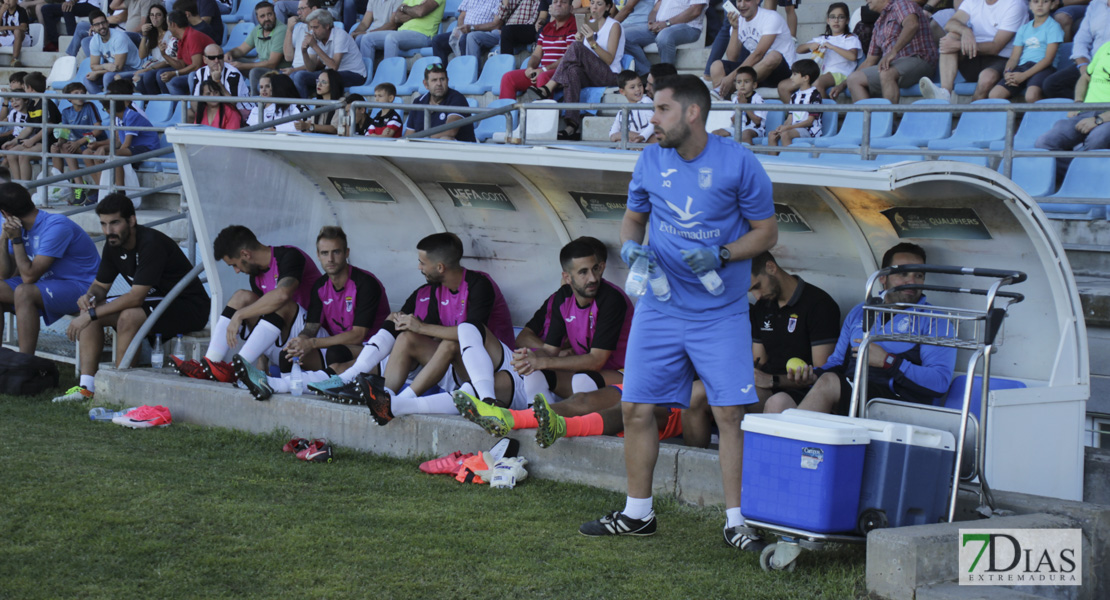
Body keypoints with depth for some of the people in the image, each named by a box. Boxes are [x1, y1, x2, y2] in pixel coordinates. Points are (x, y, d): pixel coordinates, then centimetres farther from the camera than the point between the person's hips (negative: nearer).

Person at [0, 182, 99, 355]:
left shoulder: (56, 226, -22)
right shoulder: (21, 228, 5)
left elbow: (29, 276, -24)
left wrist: (16, 239, -19)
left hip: (80, 286, -9)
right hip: (48, 283, 9)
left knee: (23, 292, -33)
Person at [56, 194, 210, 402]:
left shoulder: (151, 244, -27)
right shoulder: (114, 245, 0)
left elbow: (136, 297, -30)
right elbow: (100, 285, 11)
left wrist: (91, 314, -29)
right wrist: (89, 297, -14)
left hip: (188, 307, -9)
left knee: (129, 316, -34)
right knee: (89, 309, -4)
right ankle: (86, 387, -9)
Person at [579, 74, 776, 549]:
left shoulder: (738, 163, -8)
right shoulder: (651, 161, 3)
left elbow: (766, 232, -2)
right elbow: (634, 217, 18)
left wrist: (720, 256, -17)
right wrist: (630, 245, -5)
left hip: (720, 313, -4)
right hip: (658, 309, 4)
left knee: (730, 413, -8)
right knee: (637, 408, 4)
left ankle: (735, 520, 2)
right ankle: (637, 514, 20)